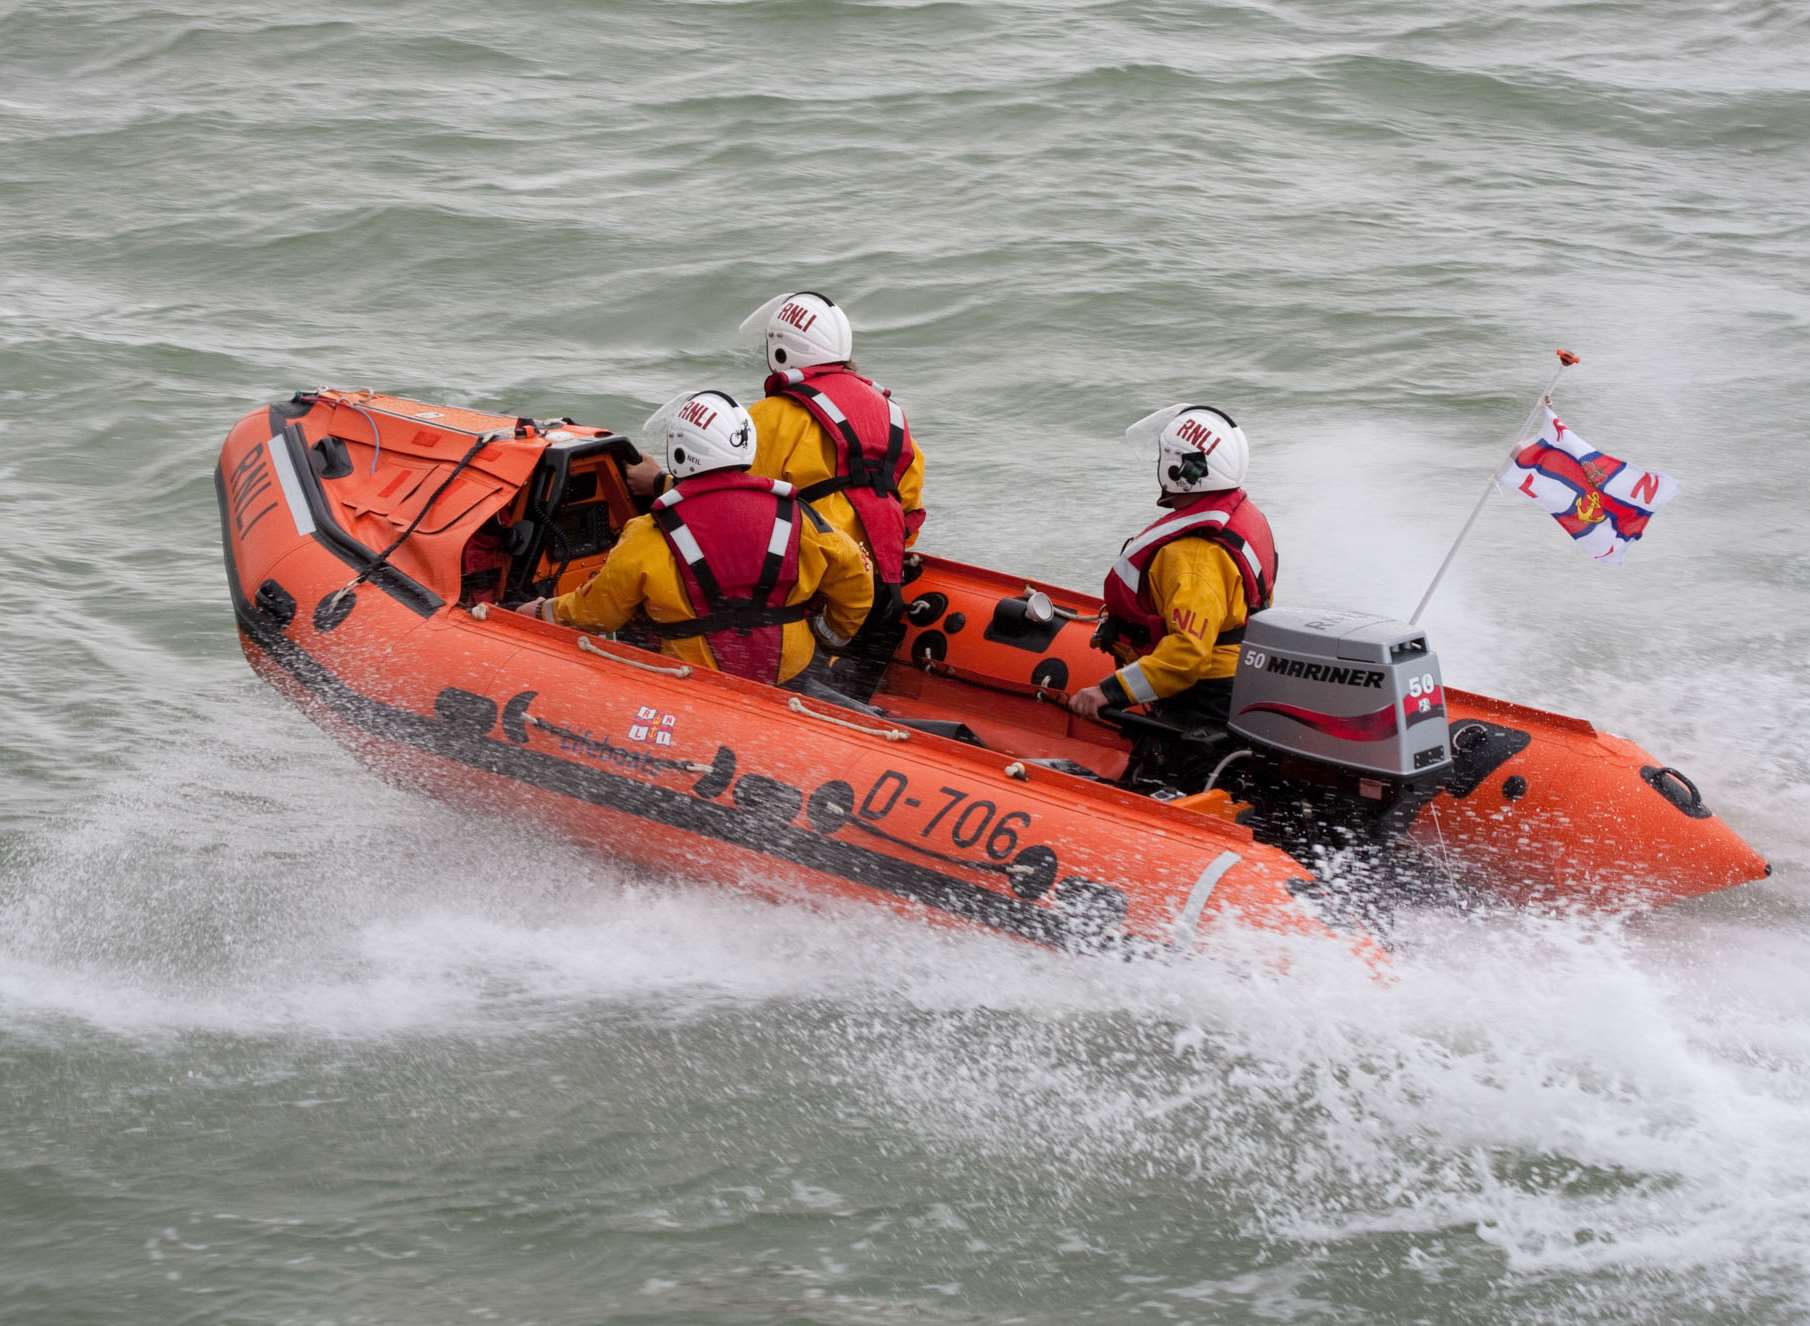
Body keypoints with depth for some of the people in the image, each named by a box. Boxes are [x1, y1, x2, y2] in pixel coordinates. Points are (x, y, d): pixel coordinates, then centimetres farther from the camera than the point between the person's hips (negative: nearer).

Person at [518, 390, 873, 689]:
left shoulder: (651, 540, -10)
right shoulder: (793, 518, -4)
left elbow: (596, 612, 4)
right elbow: (854, 578, 7)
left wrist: (544, 612, 25)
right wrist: (836, 632, 27)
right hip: (790, 680, 4)